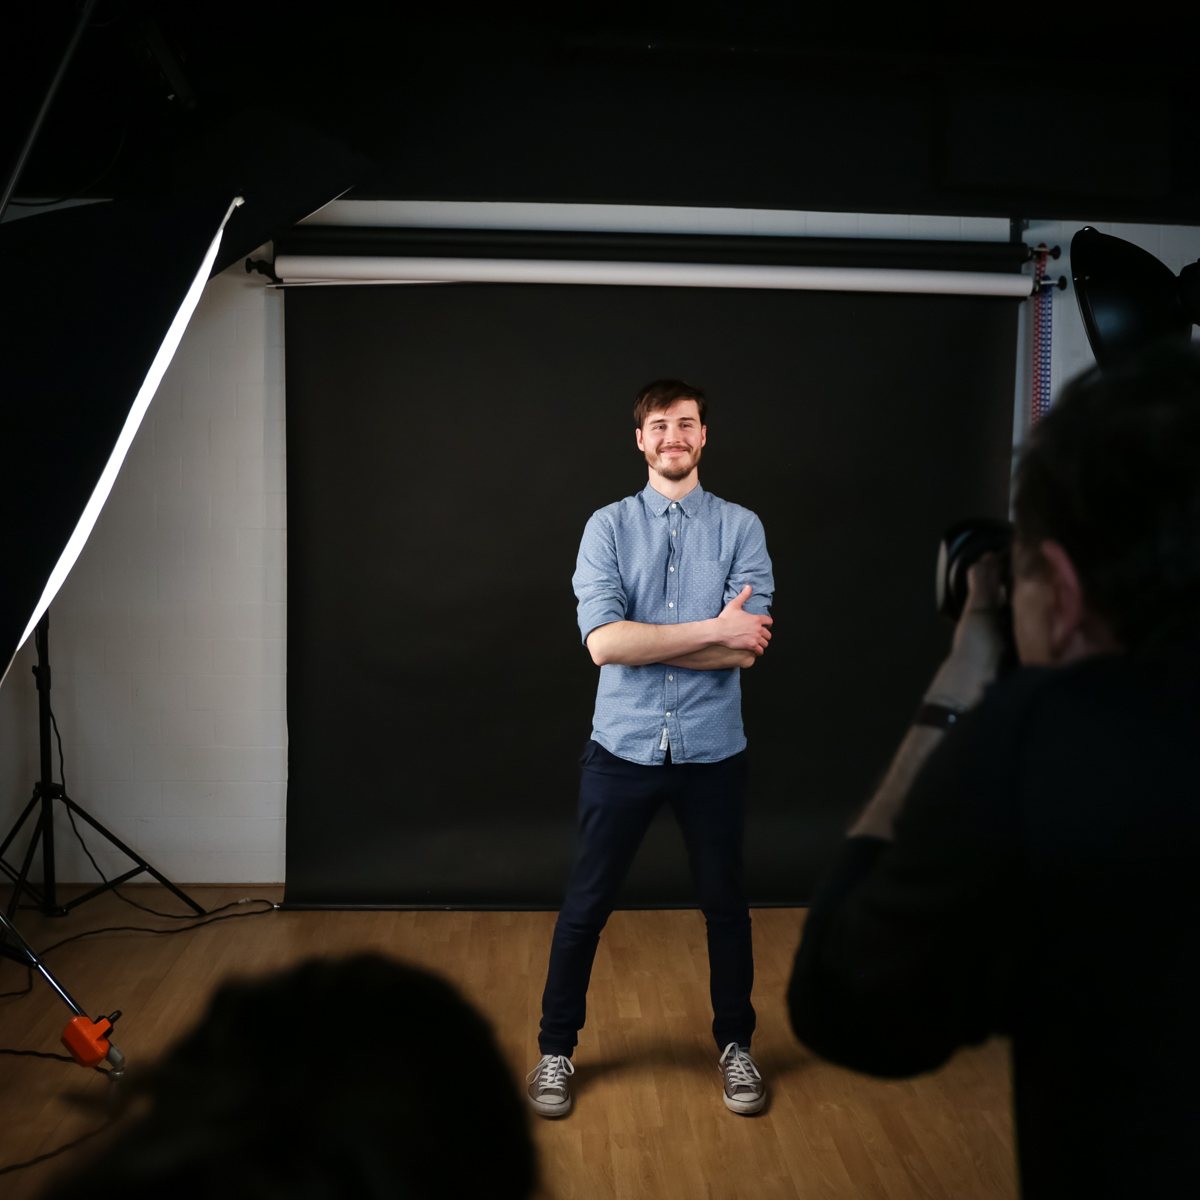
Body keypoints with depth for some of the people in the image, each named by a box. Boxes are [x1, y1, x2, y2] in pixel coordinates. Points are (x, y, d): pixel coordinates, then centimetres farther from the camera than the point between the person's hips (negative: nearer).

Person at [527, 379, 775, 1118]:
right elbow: (604, 641, -17)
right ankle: (557, 1049, 30)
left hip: (713, 752, 1)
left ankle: (736, 1044, 37)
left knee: (726, 906, 15)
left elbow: (747, 648, -13)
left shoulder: (742, 528, -1)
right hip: (624, 748, 0)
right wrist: (713, 630, -18)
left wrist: (641, 640, -16)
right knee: (586, 909, 10)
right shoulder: (608, 527, -2)